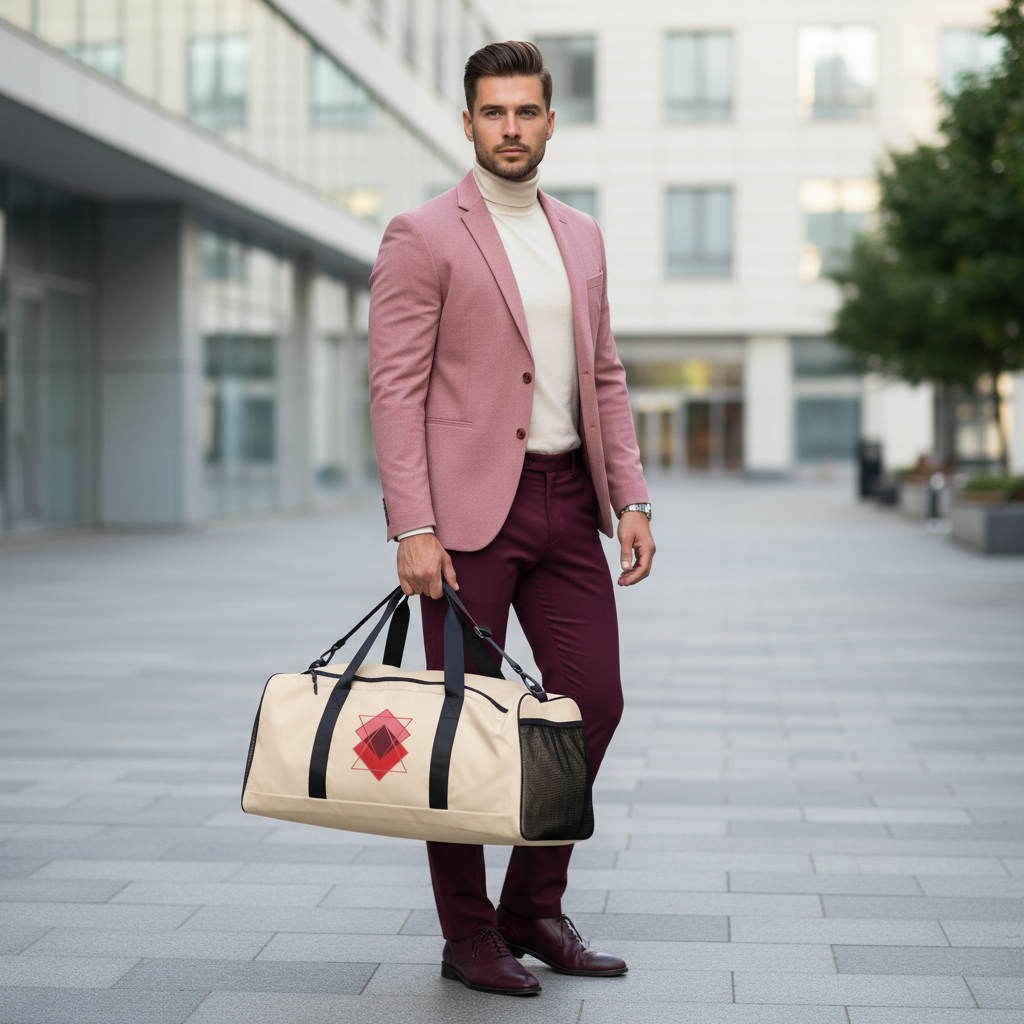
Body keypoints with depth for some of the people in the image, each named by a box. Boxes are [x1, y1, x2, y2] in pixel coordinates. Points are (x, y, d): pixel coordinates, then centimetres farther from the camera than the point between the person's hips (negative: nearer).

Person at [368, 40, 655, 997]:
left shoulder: (581, 237, 15)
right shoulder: (423, 236, -4)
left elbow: (604, 376, 17)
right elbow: (395, 387, -10)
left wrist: (630, 498, 7)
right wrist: (413, 528, -17)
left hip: (565, 497, 6)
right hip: (468, 504, -6)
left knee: (593, 699, 4)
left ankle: (534, 907, 20)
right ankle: (468, 935, 14)